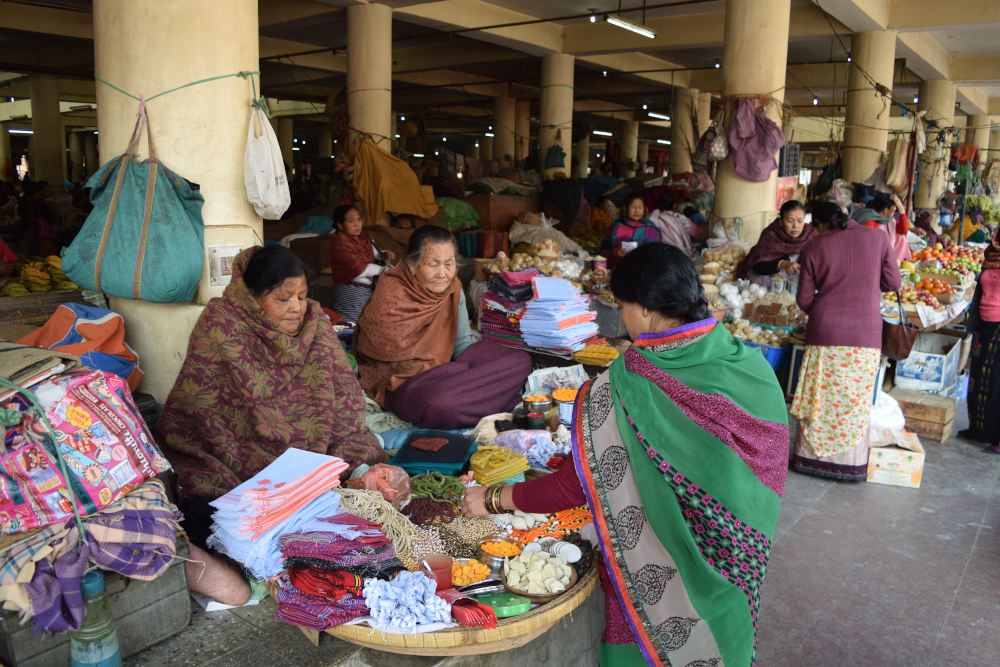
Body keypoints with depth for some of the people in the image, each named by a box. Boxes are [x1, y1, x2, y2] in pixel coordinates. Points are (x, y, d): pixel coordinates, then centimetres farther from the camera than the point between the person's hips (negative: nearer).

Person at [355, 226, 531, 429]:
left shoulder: (453, 288, 1)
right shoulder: (390, 300, -18)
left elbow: (462, 344, 8)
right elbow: (402, 365, -15)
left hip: (444, 371, 7)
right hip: (404, 385, -6)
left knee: (520, 360, -8)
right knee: (438, 405, -41)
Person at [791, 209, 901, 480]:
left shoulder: (814, 247, 0)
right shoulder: (877, 237, 0)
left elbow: (804, 298, 2)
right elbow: (893, 282, 3)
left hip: (824, 333, 0)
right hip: (865, 336, 0)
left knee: (819, 399, 10)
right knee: (857, 401, 8)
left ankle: (810, 456, 19)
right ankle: (852, 464, 16)